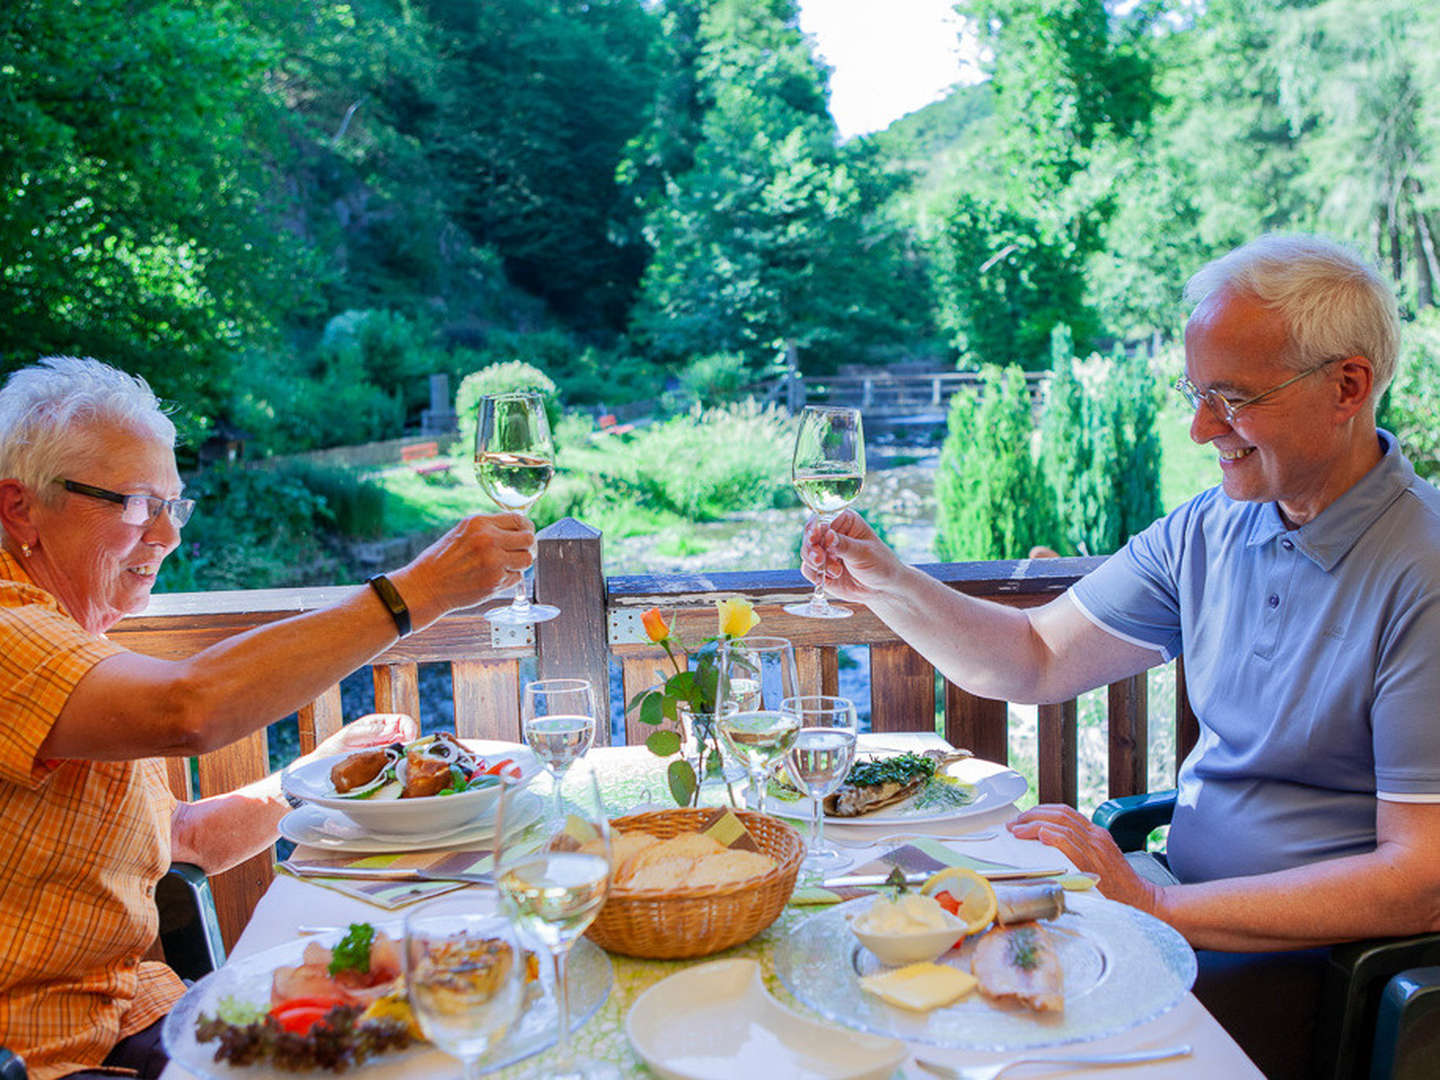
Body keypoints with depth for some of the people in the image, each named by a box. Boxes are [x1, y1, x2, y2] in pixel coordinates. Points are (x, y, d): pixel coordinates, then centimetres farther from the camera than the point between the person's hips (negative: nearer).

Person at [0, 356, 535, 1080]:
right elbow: (189, 710, -36)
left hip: (138, 1011, 9)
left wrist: (321, 771, 5)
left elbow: (186, 837, 19)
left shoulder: (81, 648, 16)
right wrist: (414, 591, -31)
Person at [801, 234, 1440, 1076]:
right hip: (1187, 906, 6)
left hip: (1314, 967, -6)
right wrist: (889, 586, -8)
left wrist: (1158, 906, -23)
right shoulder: (1207, 531, 3)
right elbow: (1036, 659, 8)